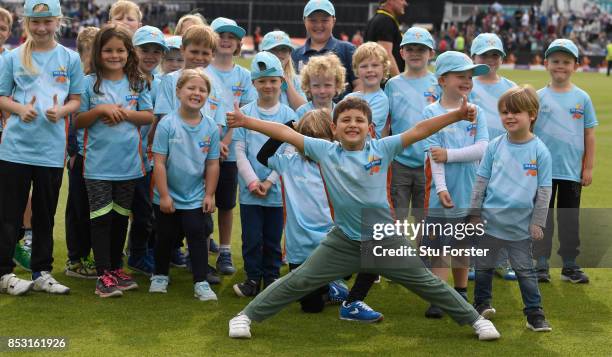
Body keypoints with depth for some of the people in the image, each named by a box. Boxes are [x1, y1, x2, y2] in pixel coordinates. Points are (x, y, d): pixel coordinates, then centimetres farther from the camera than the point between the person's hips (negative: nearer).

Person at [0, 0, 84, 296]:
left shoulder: (70, 59, 4)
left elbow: (76, 100, 6)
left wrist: (61, 111, -15)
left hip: (51, 150, 1)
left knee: (45, 215, 11)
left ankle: (42, 273, 22)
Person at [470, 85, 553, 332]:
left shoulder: (540, 151, -7)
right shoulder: (495, 146, -1)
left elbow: (544, 190, -3)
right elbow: (481, 180, 6)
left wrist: (538, 222, -4)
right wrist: (475, 213, 4)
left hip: (520, 226, -3)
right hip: (490, 221, 3)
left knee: (525, 270, 3)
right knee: (484, 267, 14)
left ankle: (535, 314, 12)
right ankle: (482, 305, 31)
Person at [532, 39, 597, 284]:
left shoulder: (582, 98, 2)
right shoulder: (539, 97, 0)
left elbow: (589, 134, 4)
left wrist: (588, 167, 2)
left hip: (572, 170, 1)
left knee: (570, 218, 9)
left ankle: (570, 266, 18)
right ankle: (541, 266, 13)